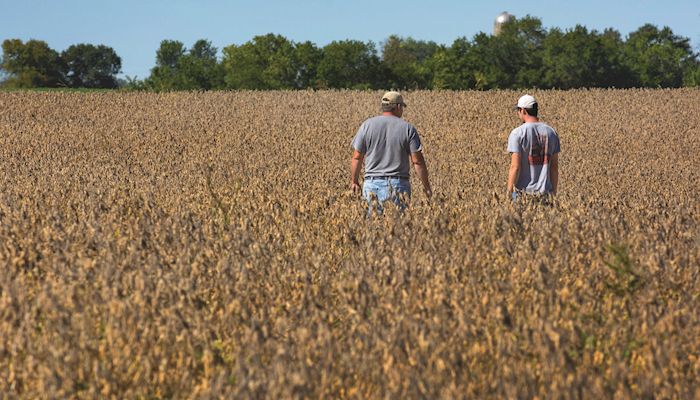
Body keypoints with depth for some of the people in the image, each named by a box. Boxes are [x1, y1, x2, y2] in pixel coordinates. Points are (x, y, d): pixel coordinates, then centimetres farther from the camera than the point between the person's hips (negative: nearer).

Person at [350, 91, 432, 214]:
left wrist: (354, 181, 18)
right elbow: (418, 161, -2)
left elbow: (357, 157, 5)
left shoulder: (367, 125, 3)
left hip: (373, 185, 1)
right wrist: (426, 186, 8)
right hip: (398, 185, -1)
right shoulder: (408, 129, -1)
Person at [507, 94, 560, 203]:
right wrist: (553, 192, 17)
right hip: (545, 193, 4)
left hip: (523, 192, -4)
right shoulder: (551, 132, 7)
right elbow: (555, 166, 9)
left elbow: (515, 167, -13)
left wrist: (509, 193, -7)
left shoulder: (517, 134, -9)